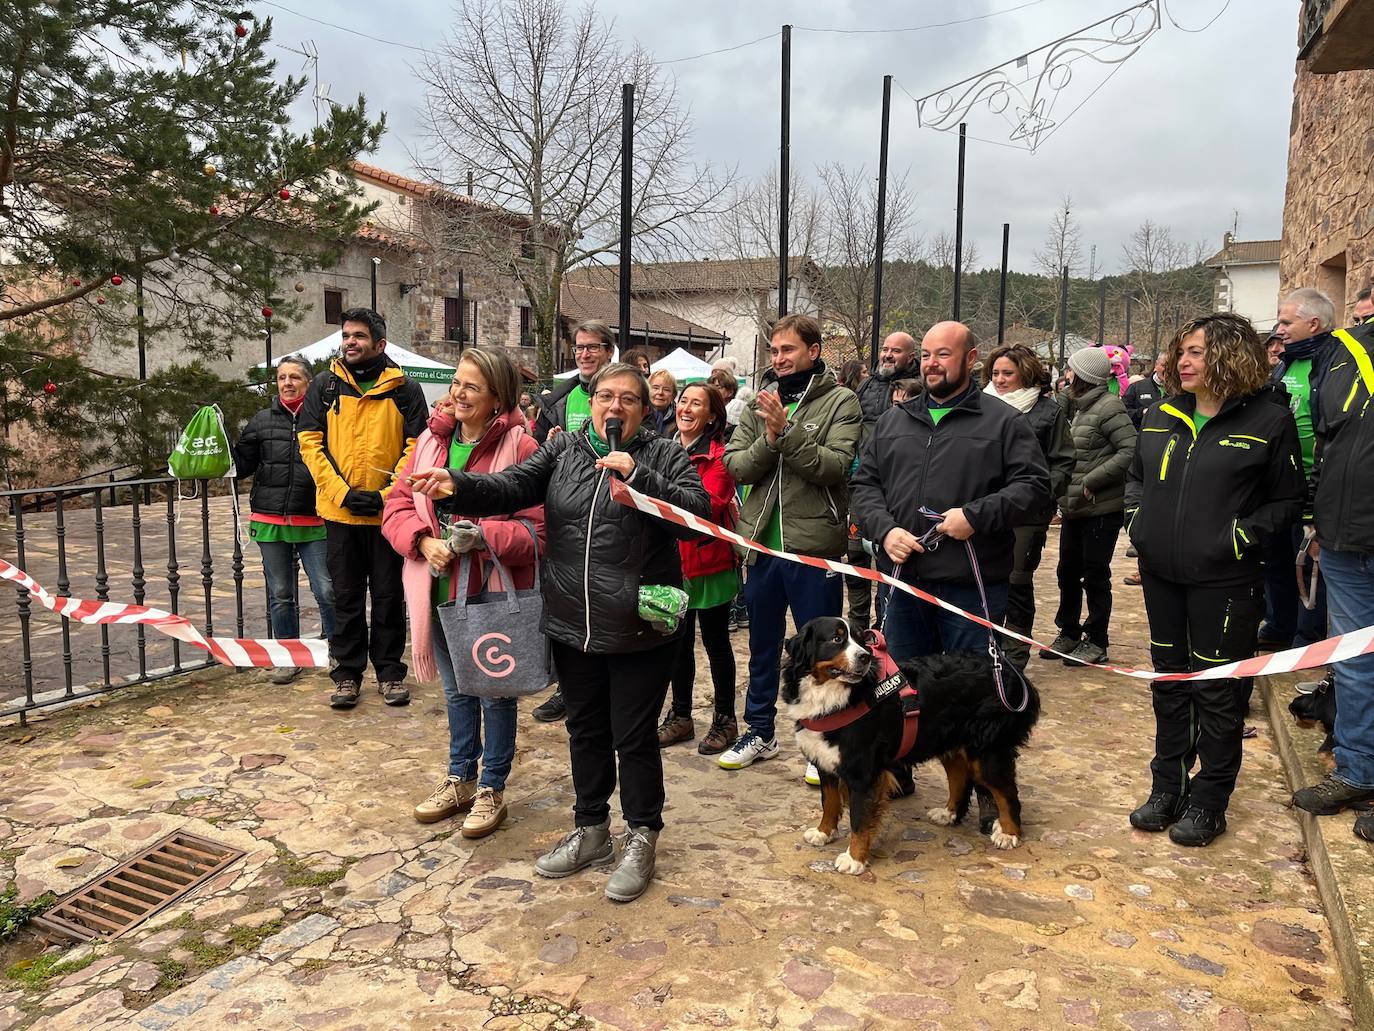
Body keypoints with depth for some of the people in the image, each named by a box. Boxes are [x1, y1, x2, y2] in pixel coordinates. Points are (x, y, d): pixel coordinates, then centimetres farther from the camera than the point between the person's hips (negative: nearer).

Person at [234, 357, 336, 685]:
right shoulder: (262, 421, 8)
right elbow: (243, 464, 10)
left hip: (313, 522, -3)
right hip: (270, 521, 3)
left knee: (327, 591, -3)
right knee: (280, 595, 12)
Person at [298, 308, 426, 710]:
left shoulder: (405, 390, 0)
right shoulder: (324, 387, 4)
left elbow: (417, 446, -3)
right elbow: (310, 443, 0)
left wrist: (388, 494, -13)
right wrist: (342, 492, -11)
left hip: (389, 512, -1)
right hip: (339, 510, 1)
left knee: (388, 594, 9)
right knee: (346, 595, 10)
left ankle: (390, 670, 21)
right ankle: (347, 672, 21)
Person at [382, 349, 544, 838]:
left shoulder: (520, 447, -15)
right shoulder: (432, 440, 3)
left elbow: (535, 530, -15)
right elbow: (397, 504, 5)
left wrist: (483, 535, -29)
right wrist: (423, 541, -13)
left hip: (494, 591, -5)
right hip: (440, 589, 6)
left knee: (495, 692, 11)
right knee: (456, 689, 21)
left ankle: (492, 788, 29)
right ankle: (460, 779, 39)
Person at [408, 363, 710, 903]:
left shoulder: (664, 455, -3)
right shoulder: (562, 449, 5)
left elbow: (698, 511, -14)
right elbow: (512, 486, -7)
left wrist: (638, 477, -24)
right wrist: (457, 484, -25)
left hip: (639, 630, -4)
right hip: (572, 625, 4)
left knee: (634, 736, 6)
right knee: (586, 730, 18)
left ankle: (642, 840, 26)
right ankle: (591, 831, 36)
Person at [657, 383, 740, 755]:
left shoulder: (719, 455, -10)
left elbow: (710, 502, -23)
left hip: (709, 561, -5)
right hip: (671, 560, 5)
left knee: (715, 641, 7)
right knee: (679, 640, 15)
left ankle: (725, 719, 22)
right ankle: (680, 716, 29)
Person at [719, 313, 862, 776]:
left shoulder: (840, 402, -5)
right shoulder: (760, 403, 7)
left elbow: (834, 466, -17)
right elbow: (735, 466, -1)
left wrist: (787, 430, -24)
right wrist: (769, 440, -17)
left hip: (814, 545, -4)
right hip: (761, 543, 5)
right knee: (762, 645, 17)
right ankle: (760, 732, 33)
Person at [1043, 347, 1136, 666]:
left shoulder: (1108, 407, -15)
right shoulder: (1074, 407, 11)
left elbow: (1131, 450, -22)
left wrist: (1092, 480, -21)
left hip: (1101, 508, -8)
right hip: (1073, 507, 8)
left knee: (1095, 575, 2)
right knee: (1067, 572, 15)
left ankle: (1096, 642, 15)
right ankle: (1069, 632, 29)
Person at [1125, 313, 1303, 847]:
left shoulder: (1268, 420, -7)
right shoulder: (1161, 416, 7)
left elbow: (1288, 499, -2)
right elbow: (1135, 476, 20)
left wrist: (1243, 533, -14)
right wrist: (1137, 518, 4)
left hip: (1224, 581, -5)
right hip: (1161, 573, 5)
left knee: (1216, 691, 5)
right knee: (1168, 680, 15)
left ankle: (1208, 802, 21)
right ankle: (1167, 787, 30)